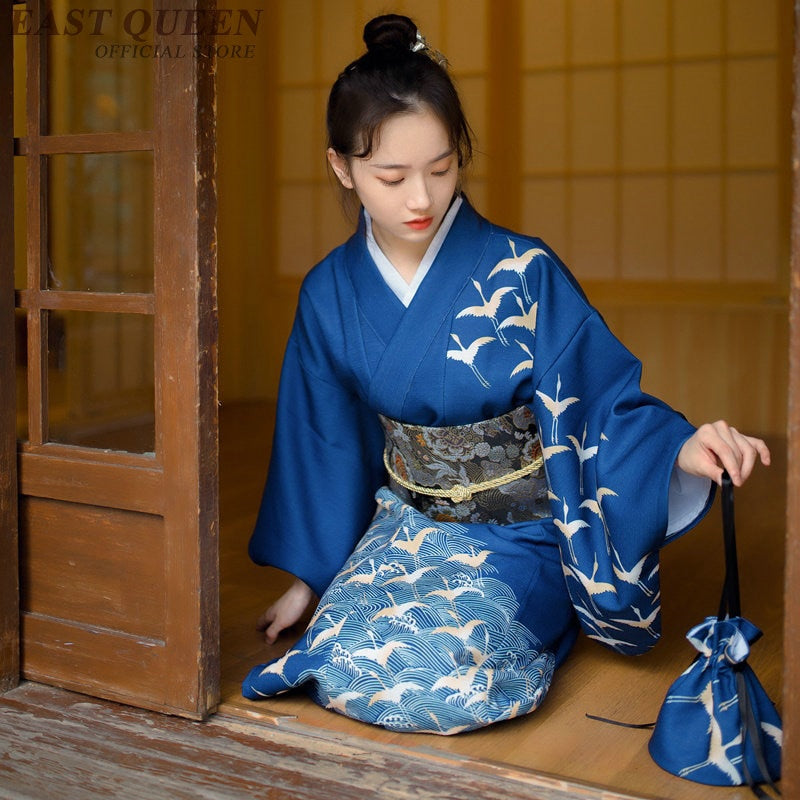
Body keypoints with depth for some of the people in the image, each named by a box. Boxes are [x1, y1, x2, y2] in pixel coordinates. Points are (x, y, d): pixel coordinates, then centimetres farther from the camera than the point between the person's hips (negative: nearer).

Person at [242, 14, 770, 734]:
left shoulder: (523, 275, -16)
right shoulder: (332, 294, -4)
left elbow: (602, 404, -12)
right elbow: (323, 441, 6)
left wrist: (680, 447, -35)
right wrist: (308, 580, 13)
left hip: (515, 534, -3)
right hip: (406, 525, 4)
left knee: (440, 668, -27)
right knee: (342, 668, -20)